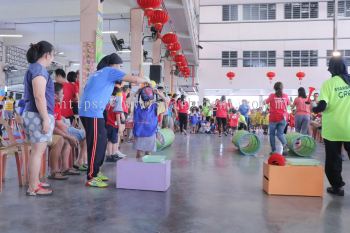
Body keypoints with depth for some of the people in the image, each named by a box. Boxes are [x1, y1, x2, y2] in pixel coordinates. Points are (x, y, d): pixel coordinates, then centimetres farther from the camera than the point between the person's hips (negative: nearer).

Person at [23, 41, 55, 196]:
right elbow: (39, 97, -20)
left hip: (33, 114, 10)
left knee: (36, 151, 15)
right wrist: (45, 119, -20)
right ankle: (33, 188, 2)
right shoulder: (39, 69, -12)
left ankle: (34, 182, 24)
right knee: (38, 152, -5)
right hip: (39, 115, -10)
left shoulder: (34, 68, 18)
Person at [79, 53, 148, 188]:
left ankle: (95, 171, 22)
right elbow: (135, 80, -5)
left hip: (86, 111, 9)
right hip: (93, 112, -9)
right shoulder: (111, 71, 0)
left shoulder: (97, 73, 25)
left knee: (101, 142, 14)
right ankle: (91, 178, -2)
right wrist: (147, 81, 13)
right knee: (96, 144, -6)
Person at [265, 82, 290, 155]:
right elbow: (288, 104, 17)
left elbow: (266, 102, 9)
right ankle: (285, 144, -22)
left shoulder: (272, 96, -5)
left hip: (273, 118, -2)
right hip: (283, 118, 2)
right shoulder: (285, 96, 2)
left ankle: (273, 150, 11)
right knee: (280, 133, 7)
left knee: (272, 134, 11)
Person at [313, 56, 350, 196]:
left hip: (332, 129, -2)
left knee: (333, 159, 10)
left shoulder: (329, 83, -9)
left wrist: (314, 109, 3)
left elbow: (322, 105, -17)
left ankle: (337, 186, 18)